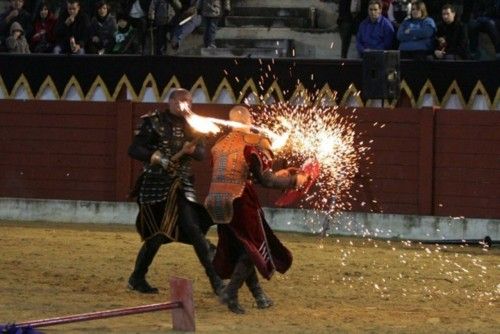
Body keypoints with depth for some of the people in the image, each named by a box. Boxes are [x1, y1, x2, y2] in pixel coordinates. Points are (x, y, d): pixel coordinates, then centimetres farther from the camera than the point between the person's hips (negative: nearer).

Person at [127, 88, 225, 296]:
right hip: (155, 185, -4)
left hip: (181, 185, 4)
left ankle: (214, 278, -3)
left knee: (193, 230, -3)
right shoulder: (154, 123, -7)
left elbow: (201, 153, 6)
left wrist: (191, 150, -16)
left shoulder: (188, 126, 8)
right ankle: (137, 279, 12)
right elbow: (134, 150, -10)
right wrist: (155, 158, -23)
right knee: (157, 234, -4)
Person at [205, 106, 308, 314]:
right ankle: (231, 292, -8)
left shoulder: (219, 145, 13)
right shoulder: (255, 143, -7)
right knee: (254, 248, 6)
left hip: (216, 202, 7)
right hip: (240, 203, -7)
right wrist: (294, 180, 4)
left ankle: (259, 296, 24)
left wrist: (274, 175, 27)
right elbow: (265, 180, -9)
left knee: (240, 250, 18)